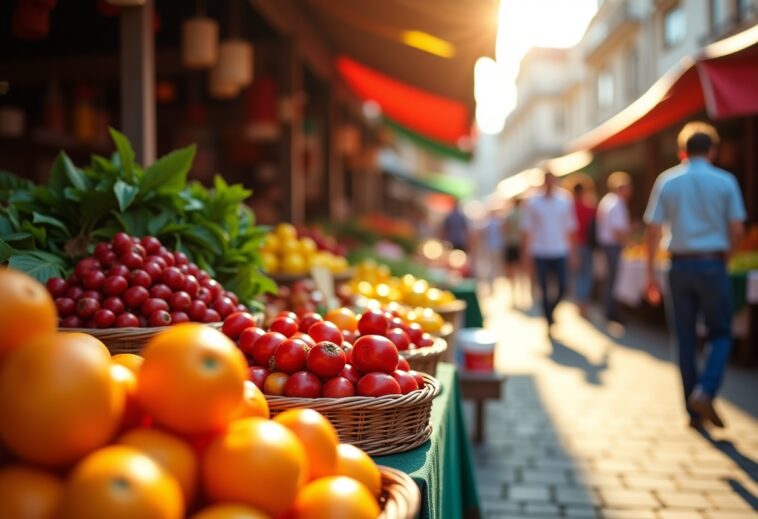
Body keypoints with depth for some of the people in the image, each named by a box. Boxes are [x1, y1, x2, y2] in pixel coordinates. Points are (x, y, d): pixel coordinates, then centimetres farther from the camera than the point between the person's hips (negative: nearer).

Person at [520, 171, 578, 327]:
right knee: (545, 290, 1)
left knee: (562, 287, -2)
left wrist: (571, 250, 7)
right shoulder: (532, 202, 1)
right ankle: (549, 320, 13)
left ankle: (551, 310, 25)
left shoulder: (565, 201, 6)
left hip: (560, 251, 2)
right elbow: (526, 228, 2)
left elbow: (570, 227, 10)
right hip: (540, 252, -2)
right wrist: (526, 250, -3)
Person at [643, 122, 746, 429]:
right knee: (721, 334, 11)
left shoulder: (667, 181, 2)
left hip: (680, 265, 2)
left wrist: (651, 273, 3)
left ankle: (694, 413, 12)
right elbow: (737, 229, -3)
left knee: (685, 340, 8)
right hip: (713, 264, -2)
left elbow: (653, 229, -2)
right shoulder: (725, 181, -1)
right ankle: (705, 391, -11)